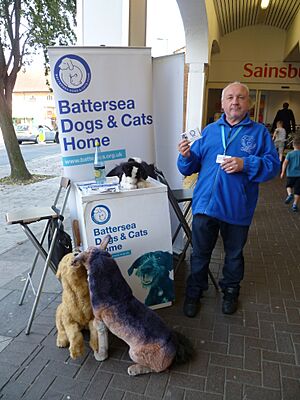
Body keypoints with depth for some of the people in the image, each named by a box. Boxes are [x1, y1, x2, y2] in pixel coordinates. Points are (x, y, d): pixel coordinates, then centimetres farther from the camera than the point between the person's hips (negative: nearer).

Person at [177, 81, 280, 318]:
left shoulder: (259, 132, 2)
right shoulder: (209, 131, 9)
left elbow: (273, 165, -8)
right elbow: (191, 167, 8)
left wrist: (245, 164, -23)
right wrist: (187, 156, -14)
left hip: (237, 209, -1)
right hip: (205, 205, 1)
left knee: (234, 254, 18)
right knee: (200, 253, 11)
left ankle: (230, 291, 42)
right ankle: (194, 293, 32)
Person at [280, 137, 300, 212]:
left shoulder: (290, 154, -3)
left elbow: (285, 162, -12)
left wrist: (283, 172, -11)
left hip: (290, 174, 0)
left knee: (289, 186, 24)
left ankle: (290, 194, -4)